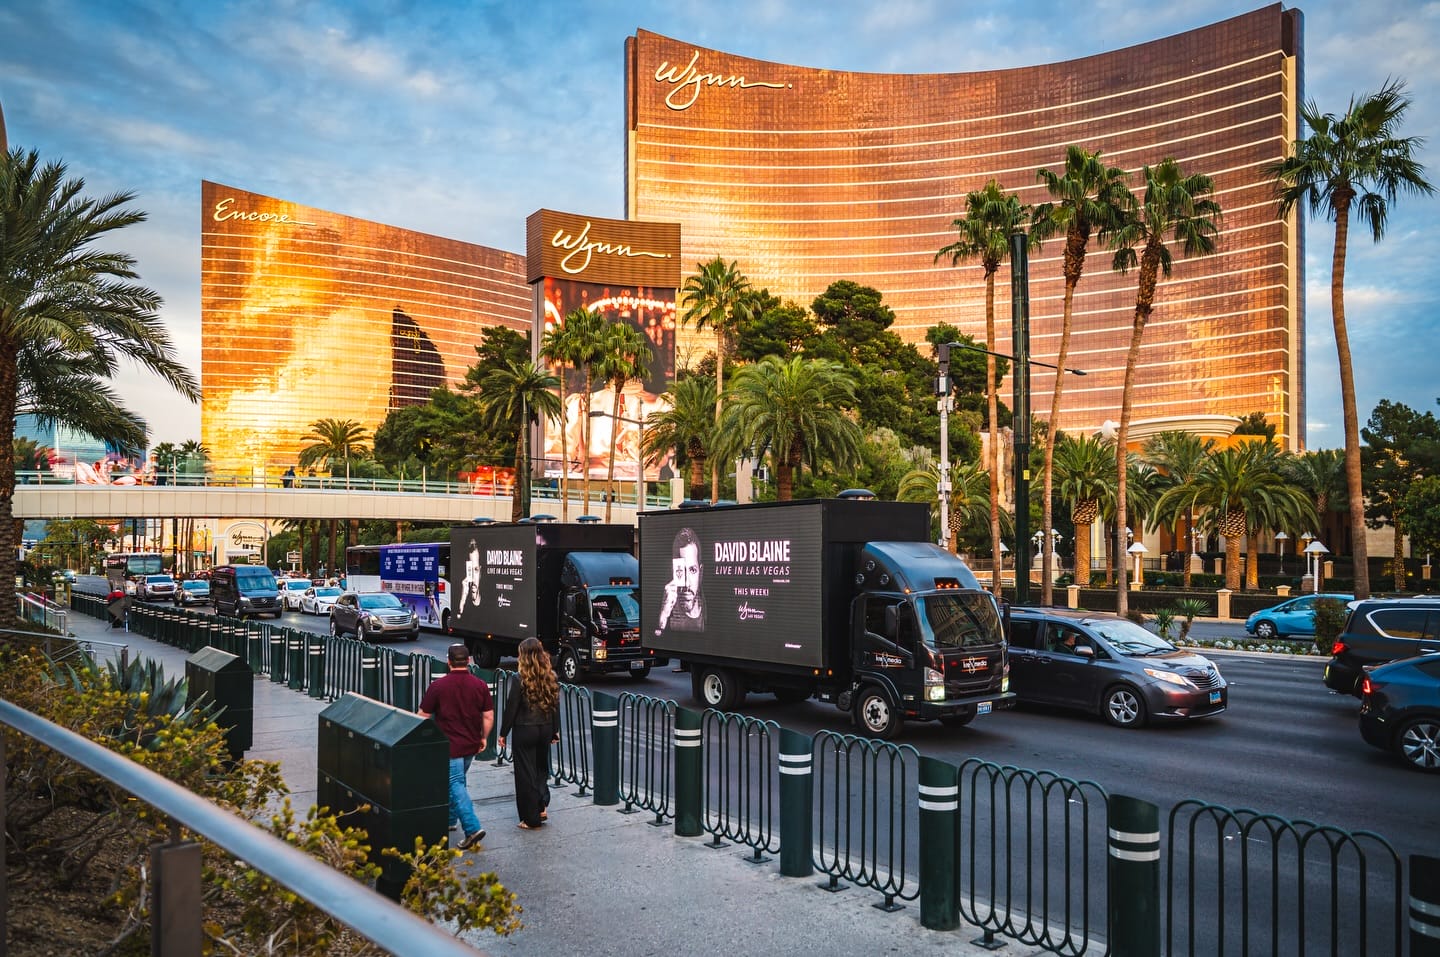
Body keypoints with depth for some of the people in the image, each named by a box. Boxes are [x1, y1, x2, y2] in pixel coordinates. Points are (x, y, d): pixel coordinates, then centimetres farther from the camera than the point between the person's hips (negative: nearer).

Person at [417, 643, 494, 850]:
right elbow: (489, 717, -1)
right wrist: (483, 738, 14)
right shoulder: (480, 685, -2)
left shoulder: (438, 685, -12)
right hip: (472, 745, 5)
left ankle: (472, 828, -14)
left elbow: (423, 716, -5)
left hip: (449, 746, -5)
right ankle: (450, 818, 35)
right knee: (456, 781, 23)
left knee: (455, 785, -3)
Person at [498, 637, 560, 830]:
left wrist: (503, 733, -1)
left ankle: (531, 819, 11)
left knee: (525, 773, 6)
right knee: (541, 769, 22)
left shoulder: (519, 679, -15)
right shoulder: (551, 678, -1)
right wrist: (555, 731, 16)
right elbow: (555, 705, 6)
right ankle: (542, 806, 14)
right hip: (546, 729, 5)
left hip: (524, 731, -5)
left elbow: (511, 708, -11)